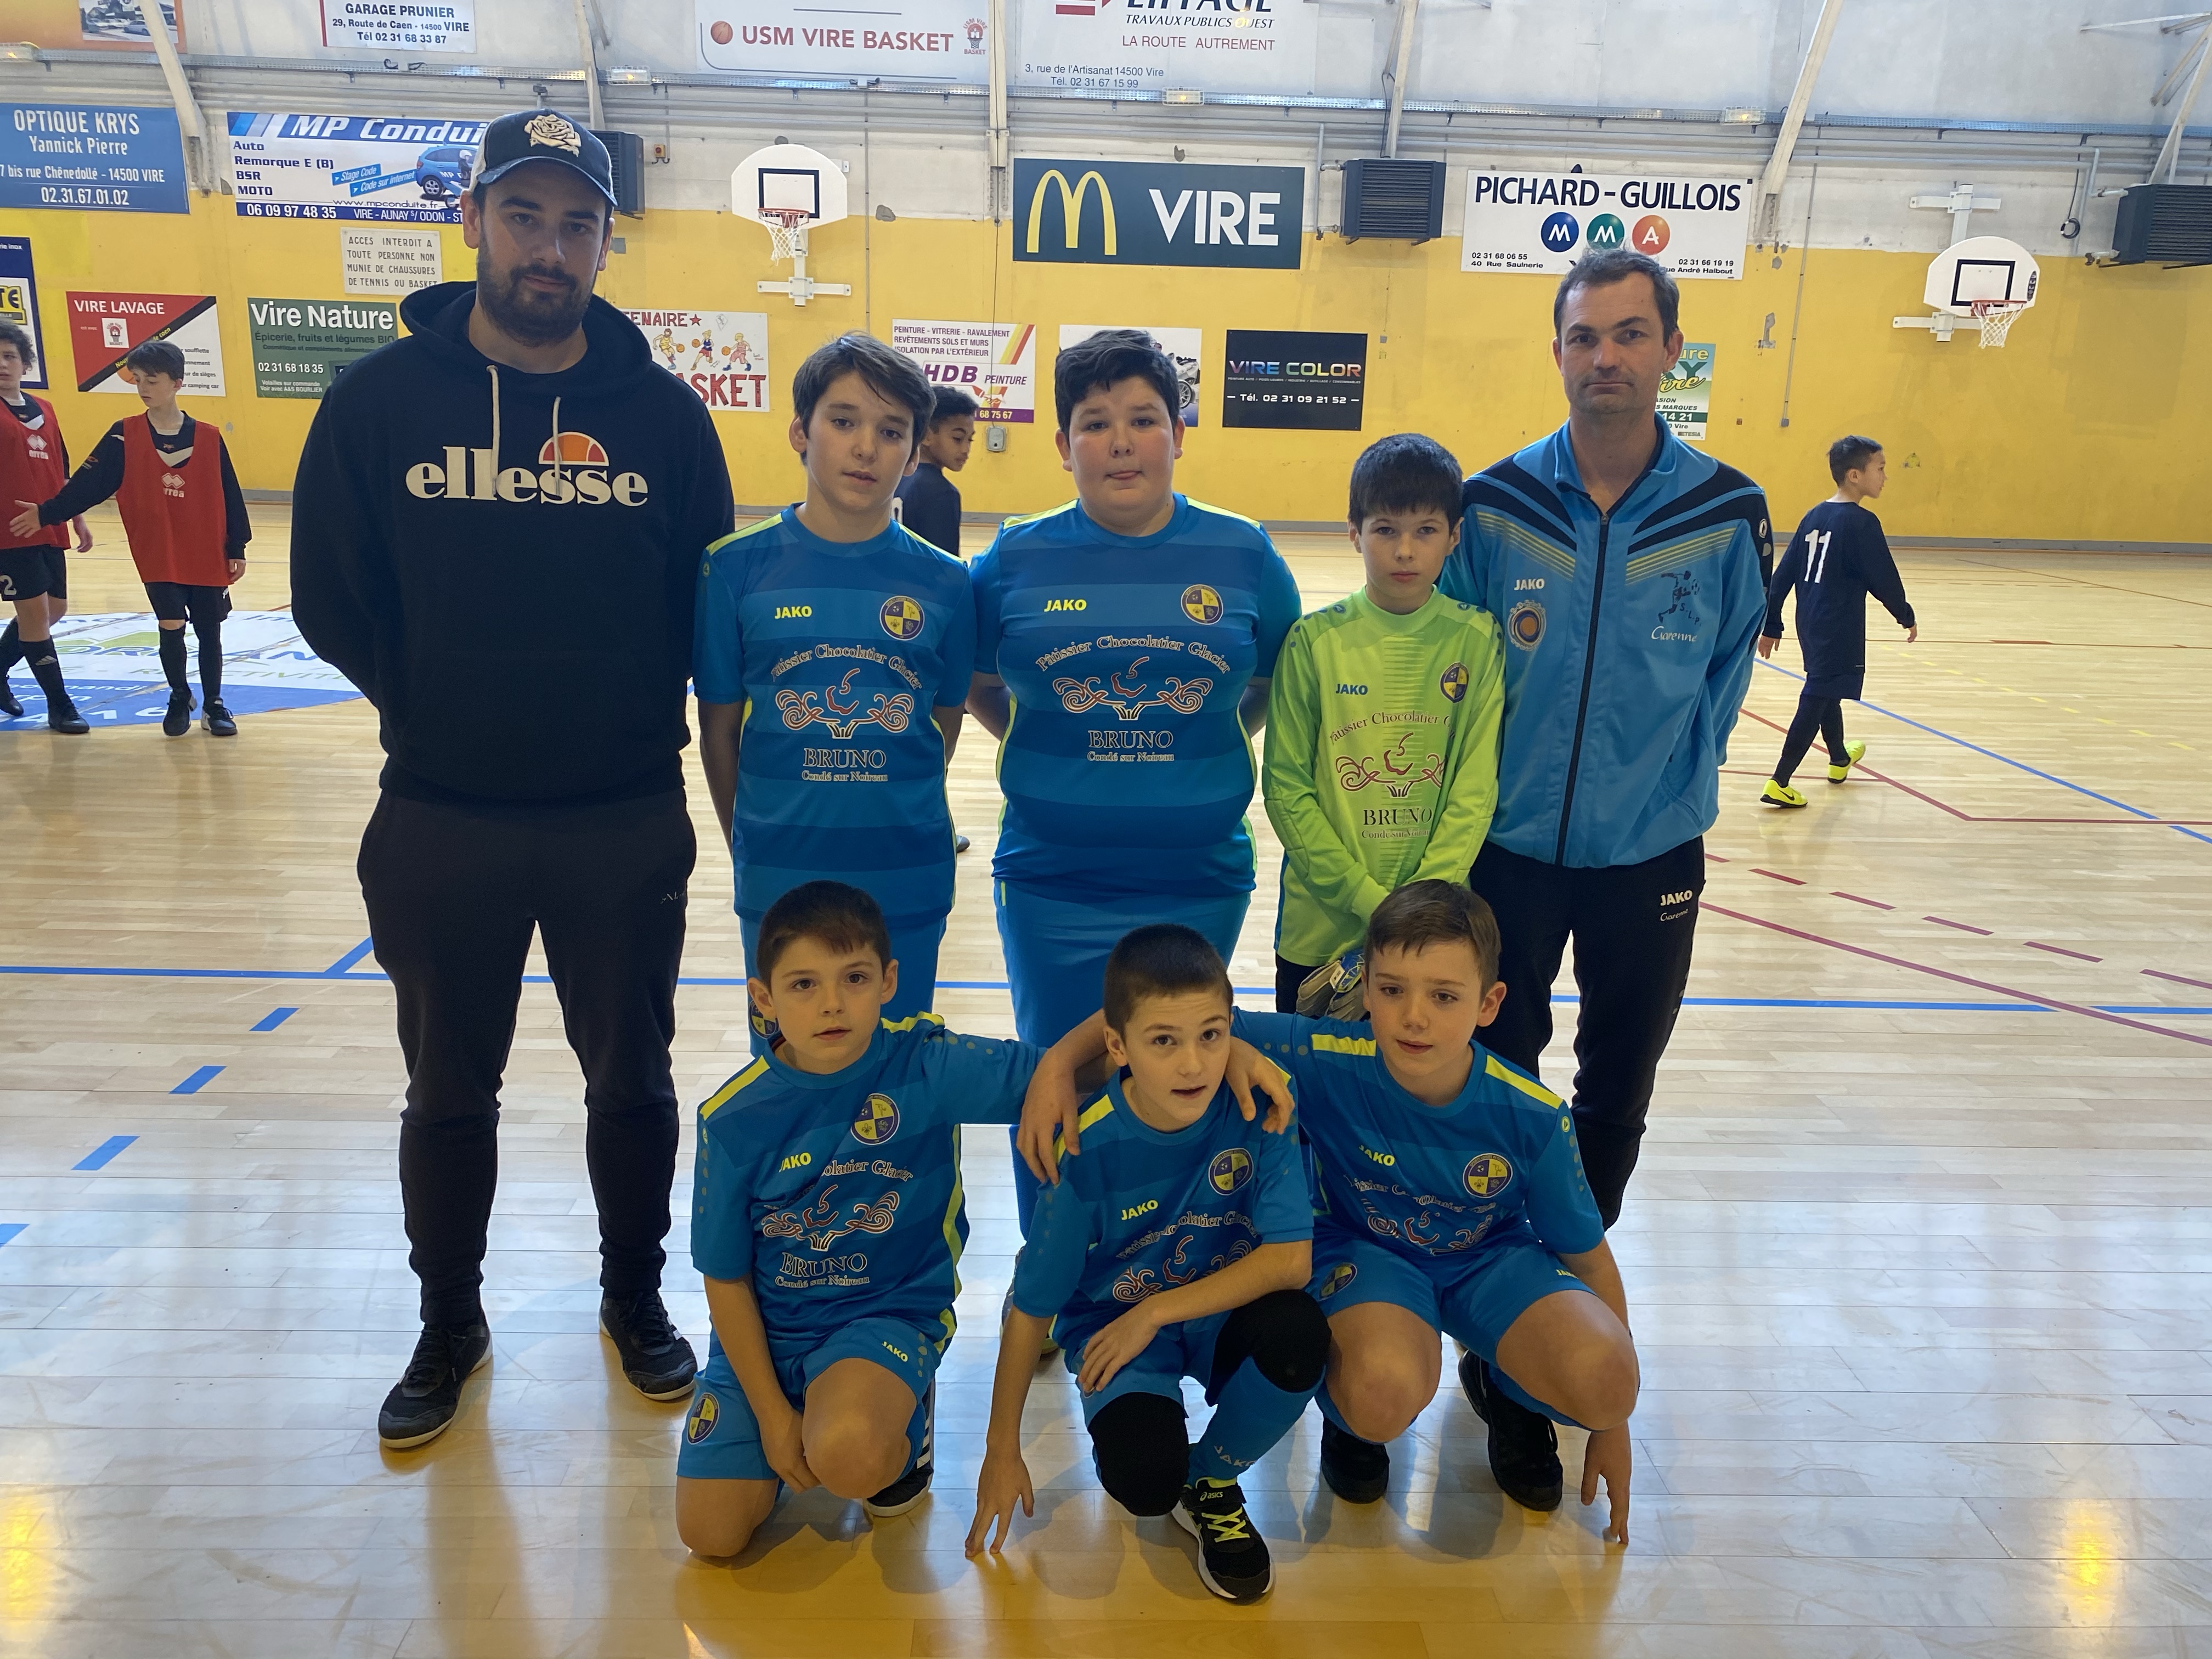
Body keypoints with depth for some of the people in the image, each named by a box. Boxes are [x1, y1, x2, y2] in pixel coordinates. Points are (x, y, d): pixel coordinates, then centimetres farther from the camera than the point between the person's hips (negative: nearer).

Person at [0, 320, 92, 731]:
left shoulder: (44, 409, 13)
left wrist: (77, 519, 17)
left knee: (54, 609, 12)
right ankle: (60, 706, 3)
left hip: (49, 529, 7)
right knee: (35, 611, -5)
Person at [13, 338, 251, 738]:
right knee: (171, 627, -4)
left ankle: (213, 705, 23)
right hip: (158, 556, 0)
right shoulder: (124, 437, -1)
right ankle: (179, 701, 18)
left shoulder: (208, 438, -2)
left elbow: (230, 497, 1)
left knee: (209, 633, 7)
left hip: (207, 557, 0)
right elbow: (88, 483, -2)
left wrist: (237, 549, 1)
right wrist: (47, 512, -11)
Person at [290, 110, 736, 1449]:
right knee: (449, 1092, 16)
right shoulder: (381, 398, -2)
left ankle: (636, 1298, 36)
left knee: (632, 1081, 14)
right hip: (441, 823, 1)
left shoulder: (665, 413, -1)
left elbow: (708, 610, 2)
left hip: (627, 824, 0)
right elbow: (333, 601, 1)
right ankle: (450, 1324, 37)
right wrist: (448, 711, -1)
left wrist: (626, 718, -5)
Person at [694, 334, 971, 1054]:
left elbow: (944, 726, 7)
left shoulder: (944, 583, -4)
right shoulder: (738, 568, -6)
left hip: (908, 888, 1)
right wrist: (754, 844, 6)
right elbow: (719, 729, 2)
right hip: (779, 883, 0)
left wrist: (889, 818, 9)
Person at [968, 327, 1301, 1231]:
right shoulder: (1015, 560, -1)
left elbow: (1274, 686, 11)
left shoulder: (1242, 554, 0)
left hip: (1199, 884, 1)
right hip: (1052, 886, 0)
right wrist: (1054, 755, 0)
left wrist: (1203, 755, 1)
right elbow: (978, 688, 9)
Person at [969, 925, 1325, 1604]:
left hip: (1220, 1314, 2)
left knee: (1297, 1332, -32)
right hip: (1111, 1324, -2)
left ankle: (1212, 1483, 0)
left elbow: (1291, 1259, -24)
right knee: (1144, 1482, -29)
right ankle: (1173, 1478, 14)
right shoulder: (1089, 1151, -22)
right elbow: (1030, 1310, -11)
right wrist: (1002, 1453, -3)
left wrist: (1155, 1311, -24)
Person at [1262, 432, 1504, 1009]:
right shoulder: (1316, 639, -5)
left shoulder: (1476, 640, -4)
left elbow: (1475, 788, -5)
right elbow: (1286, 786, -6)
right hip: (1320, 925, 0)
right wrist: (1366, 897, -12)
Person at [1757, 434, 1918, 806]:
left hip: (1811, 623, 8)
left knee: (1826, 690, 25)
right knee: (1817, 699, -5)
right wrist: (1907, 616, 4)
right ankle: (1779, 784, -8)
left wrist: (1771, 624, 11)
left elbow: (1783, 576, 7)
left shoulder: (1814, 517, 6)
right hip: (1839, 630, -8)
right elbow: (1884, 580, -12)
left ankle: (1839, 759, 47)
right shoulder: (1862, 523, -15)